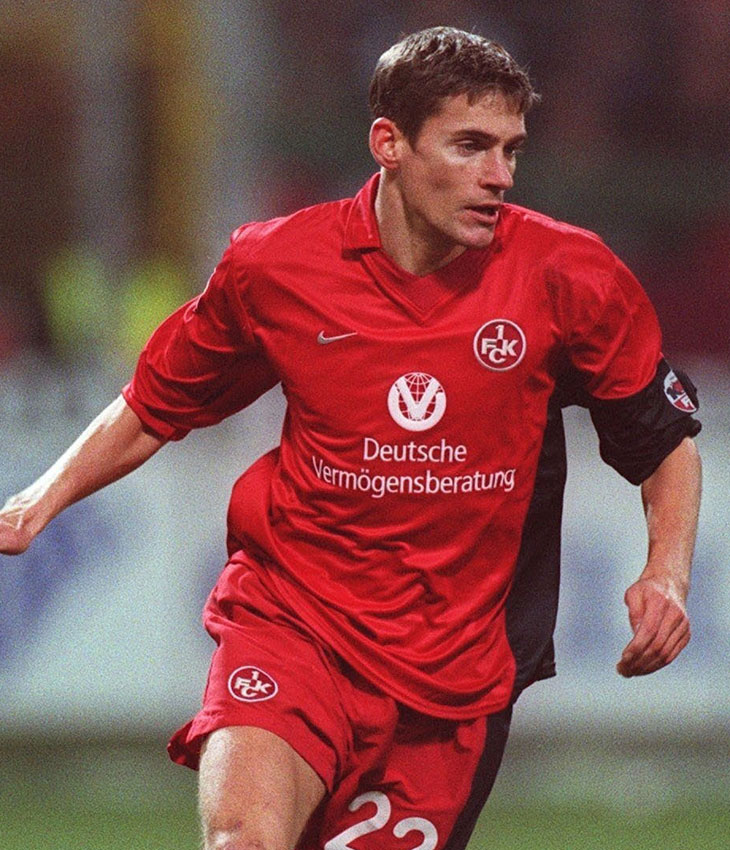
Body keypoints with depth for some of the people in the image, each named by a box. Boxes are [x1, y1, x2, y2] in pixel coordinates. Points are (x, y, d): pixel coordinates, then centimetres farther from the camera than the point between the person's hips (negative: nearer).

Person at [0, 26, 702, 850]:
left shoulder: (569, 277, -4)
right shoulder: (272, 266, -4)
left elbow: (666, 442, 8)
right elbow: (153, 409, 13)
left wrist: (667, 575, -9)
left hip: (458, 669, 2)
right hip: (292, 619, -2)